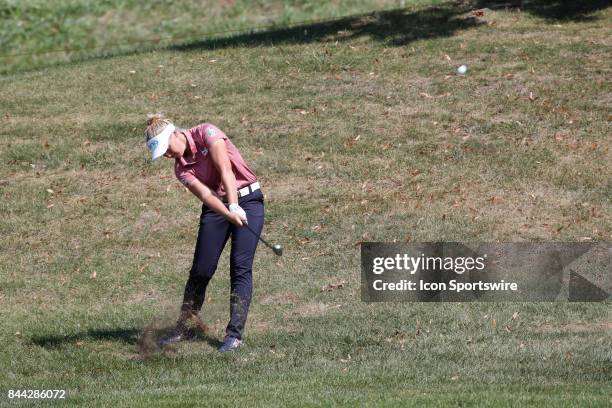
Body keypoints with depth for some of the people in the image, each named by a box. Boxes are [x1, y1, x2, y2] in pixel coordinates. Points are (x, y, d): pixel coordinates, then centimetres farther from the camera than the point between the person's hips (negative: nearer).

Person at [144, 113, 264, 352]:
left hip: (246, 200, -4)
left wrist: (234, 205, -33)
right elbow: (204, 193, -17)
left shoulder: (206, 133, -11)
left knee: (241, 267, -11)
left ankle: (235, 334, -12)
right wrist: (229, 214, -34)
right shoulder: (181, 168, 0)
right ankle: (184, 328, 17)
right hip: (217, 206, 4)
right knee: (201, 270, 2)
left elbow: (225, 169, -22)